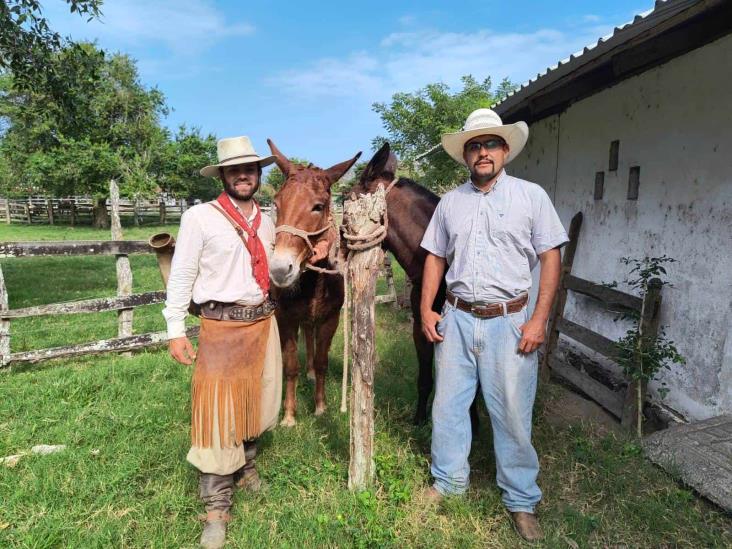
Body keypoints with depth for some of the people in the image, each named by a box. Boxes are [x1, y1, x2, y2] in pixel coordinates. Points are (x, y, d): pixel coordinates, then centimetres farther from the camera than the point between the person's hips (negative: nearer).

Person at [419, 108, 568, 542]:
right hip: (456, 318, 4)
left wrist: (539, 319, -11)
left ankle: (522, 500, 27)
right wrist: (426, 309, 3)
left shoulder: (532, 196, -1)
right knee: (448, 405, 12)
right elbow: (436, 258, 12)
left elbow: (550, 258, -3)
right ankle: (449, 480, 34)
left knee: (513, 413, 5)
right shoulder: (450, 202, 8)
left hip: (508, 320, -3)